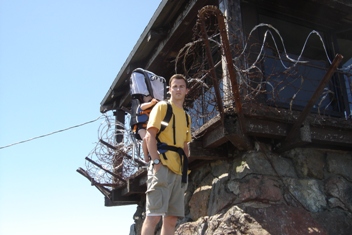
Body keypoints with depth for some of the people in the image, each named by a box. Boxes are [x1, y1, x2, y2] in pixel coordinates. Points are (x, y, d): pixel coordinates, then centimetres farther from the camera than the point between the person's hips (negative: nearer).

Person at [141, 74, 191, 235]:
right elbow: (150, 136, -7)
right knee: (154, 216, -12)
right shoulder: (162, 106, 3)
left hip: (178, 170, 7)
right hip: (162, 167, -7)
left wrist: (185, 166, 10)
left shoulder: (186, 116, 23)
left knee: (172, 219, 5)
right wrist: (156, 162, -17)